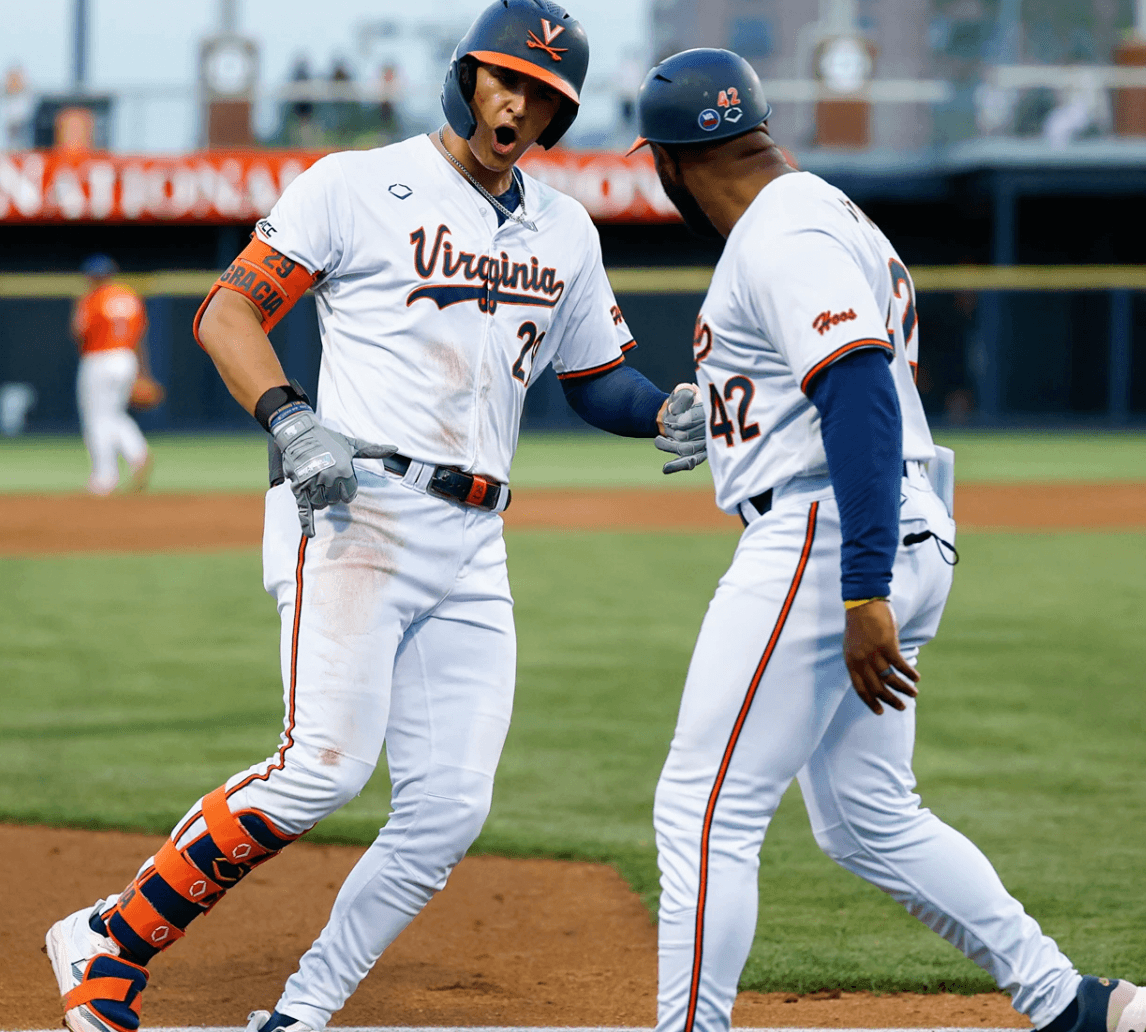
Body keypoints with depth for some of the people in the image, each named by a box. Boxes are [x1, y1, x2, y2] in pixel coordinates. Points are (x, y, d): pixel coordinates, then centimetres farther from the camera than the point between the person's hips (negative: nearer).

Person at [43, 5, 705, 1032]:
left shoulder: (564, 232, 18)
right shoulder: (359, 186, 0)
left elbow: (598, 375, 27)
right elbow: (227, 310, -4)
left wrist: (666, 410, 4)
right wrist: (291, 420, -22)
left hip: (473, 543, 7)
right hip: (357, 513, -6)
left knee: (450, 805, -2)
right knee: (326, 764, -20)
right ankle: (110, 943, -8)